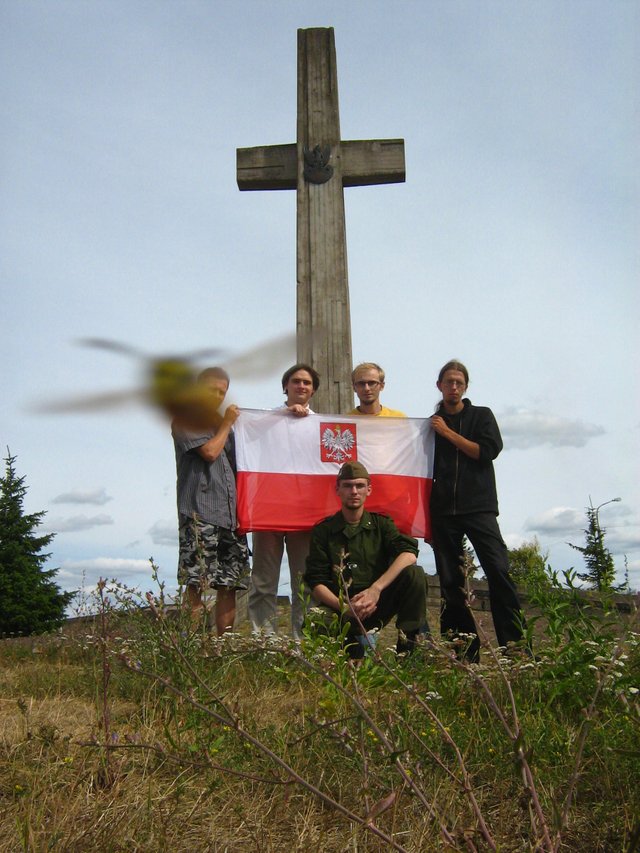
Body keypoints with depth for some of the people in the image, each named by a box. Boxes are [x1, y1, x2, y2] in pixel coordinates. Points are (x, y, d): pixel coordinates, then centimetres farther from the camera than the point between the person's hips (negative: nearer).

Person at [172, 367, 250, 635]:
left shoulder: (221, 423, 26)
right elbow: (209, 451, -11)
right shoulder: (185, 421, 3)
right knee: (196, 583, -9)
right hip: (199, 511, -7)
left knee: (230, 582, 5)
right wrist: (226, 424, 3)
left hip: (229, 513, 7)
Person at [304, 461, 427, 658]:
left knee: (414, 574, -24)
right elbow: (316, 582, -4)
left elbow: (409, 553, -13)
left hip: (377, 604, 1)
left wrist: (376, 589, -26)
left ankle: (408, 646, -15)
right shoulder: (323, 531, 4)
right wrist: (344, 607, -23)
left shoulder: (380, 523, 7)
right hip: (340, 607, 0)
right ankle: (352, 642, -3)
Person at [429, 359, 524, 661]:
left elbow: (488, 451, -4)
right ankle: (465, 654, 7)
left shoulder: (482, 416, 12)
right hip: (443, 512, 2)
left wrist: (448, 433, -2)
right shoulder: (431, 424, 15)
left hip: (479, 508, -2)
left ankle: (514, 646, -11)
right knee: (450, 583, 1)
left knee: (498, 571, -15)